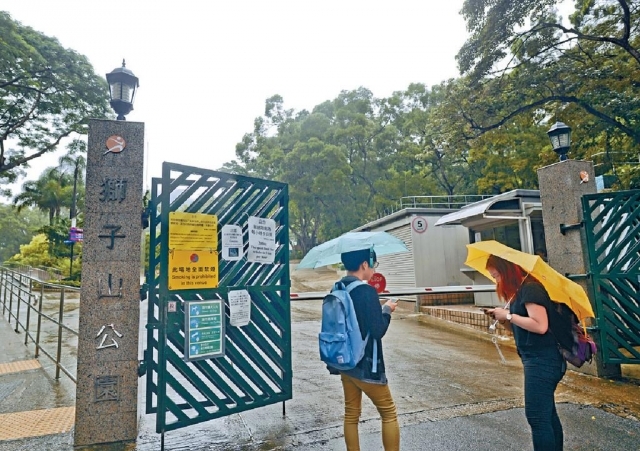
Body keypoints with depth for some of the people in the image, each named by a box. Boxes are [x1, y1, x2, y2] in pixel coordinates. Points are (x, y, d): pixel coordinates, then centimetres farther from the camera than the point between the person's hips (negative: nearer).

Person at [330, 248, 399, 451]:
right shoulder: (367, 291, -20)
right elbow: (377, 331, -19)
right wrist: (387, 310, -5)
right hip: (365, 365, -7)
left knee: (351, 414, 16)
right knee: (389, 413, 10)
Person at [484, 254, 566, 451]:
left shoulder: (530, 289, -15)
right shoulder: (520, 291, 15)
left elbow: (540, 326, -25)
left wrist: (508, 315, -18)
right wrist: (503, 319, 0)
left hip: (542, 360, -11)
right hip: (539, 360, 11)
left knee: (536, 416, -6)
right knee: (547, 414, 18)